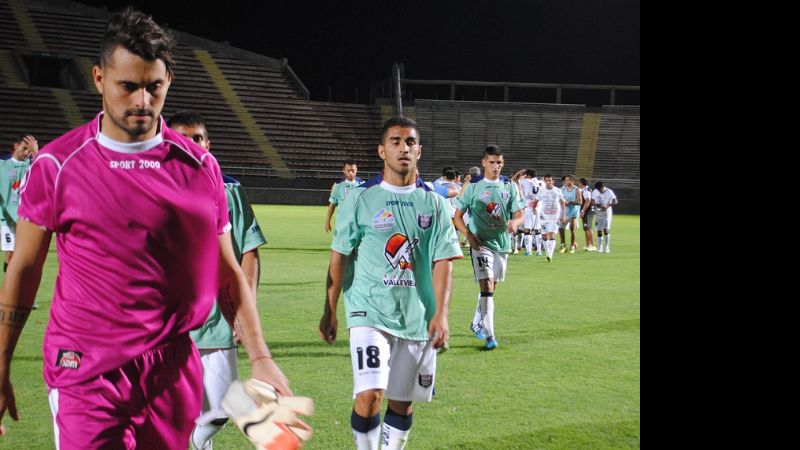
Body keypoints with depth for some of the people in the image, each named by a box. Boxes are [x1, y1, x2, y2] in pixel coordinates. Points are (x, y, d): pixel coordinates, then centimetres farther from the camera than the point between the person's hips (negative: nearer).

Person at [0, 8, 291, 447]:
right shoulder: (56, 164, -3)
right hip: (86, 373, -2)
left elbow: (227, 274, 8)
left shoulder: (200, 166, 3)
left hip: (173, 369, 3)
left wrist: (259, 357, -1)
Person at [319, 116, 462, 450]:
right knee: (369, 395, -17)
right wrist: (329, 311, 1)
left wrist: (441, 314, -9)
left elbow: (443, 261, 1)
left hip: (417, 318, 3)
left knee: (402, 402, 11)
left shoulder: (433, 203, 4)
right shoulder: (361, 198, -1)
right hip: (370, 312, -3)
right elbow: (339, 257, 2)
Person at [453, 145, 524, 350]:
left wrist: (515, 222, -20)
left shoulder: (509, 186, 5)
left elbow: (519, 215, 4)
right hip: (481, 243, -5)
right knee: (487, 285, -16)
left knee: (491, 286, 16)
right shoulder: (474, 186, -4)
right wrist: (469, 235, -17)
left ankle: (477, 323, 38)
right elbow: (457, 216, -2)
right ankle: (489, 335, -18)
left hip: (502, 243, 5)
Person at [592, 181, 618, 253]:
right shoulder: (595, 192, -2)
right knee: (599, 230, 5)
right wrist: (597, 205, -19)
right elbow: (592, 201, 2)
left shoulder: (609, 192, -13)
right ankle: (600, 247, 16)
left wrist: (607, 206, -32)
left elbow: (615, 201, -18)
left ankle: (607, 247, -8)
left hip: (607, 213, -4)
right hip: (598, 213, 4)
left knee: (606, 229, -14)